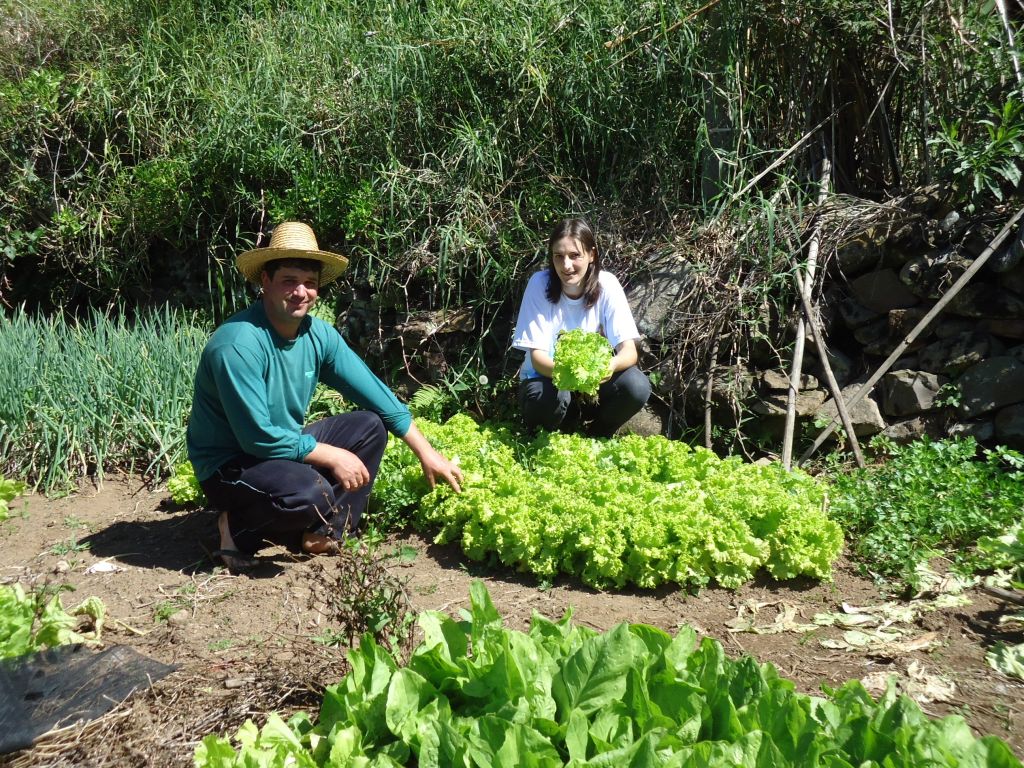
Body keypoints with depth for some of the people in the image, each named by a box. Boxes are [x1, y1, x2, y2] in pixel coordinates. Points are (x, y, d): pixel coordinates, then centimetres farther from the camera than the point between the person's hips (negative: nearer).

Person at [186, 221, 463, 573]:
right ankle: (239, 528, -3)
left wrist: (426, 452, 2)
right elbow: (259, 438, -27)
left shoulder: (319, 334, -4)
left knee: (369, 426, -3)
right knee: (309, 491, -34)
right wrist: (333, 457, -21)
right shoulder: (237, 344, -27)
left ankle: (324, 532, -1)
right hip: (231, 465, -8)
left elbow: (375, 392, 2)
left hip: (285, 448, 8)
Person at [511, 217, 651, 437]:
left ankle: (597, 436, 4)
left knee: (637, 386, -25)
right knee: (550, 397, -35)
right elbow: (537, 356, -22)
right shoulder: (540, 283, -20)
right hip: (547, 375, -2)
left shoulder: (607, 284, -17)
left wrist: (612, 364, -46)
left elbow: (629, 350, -21)